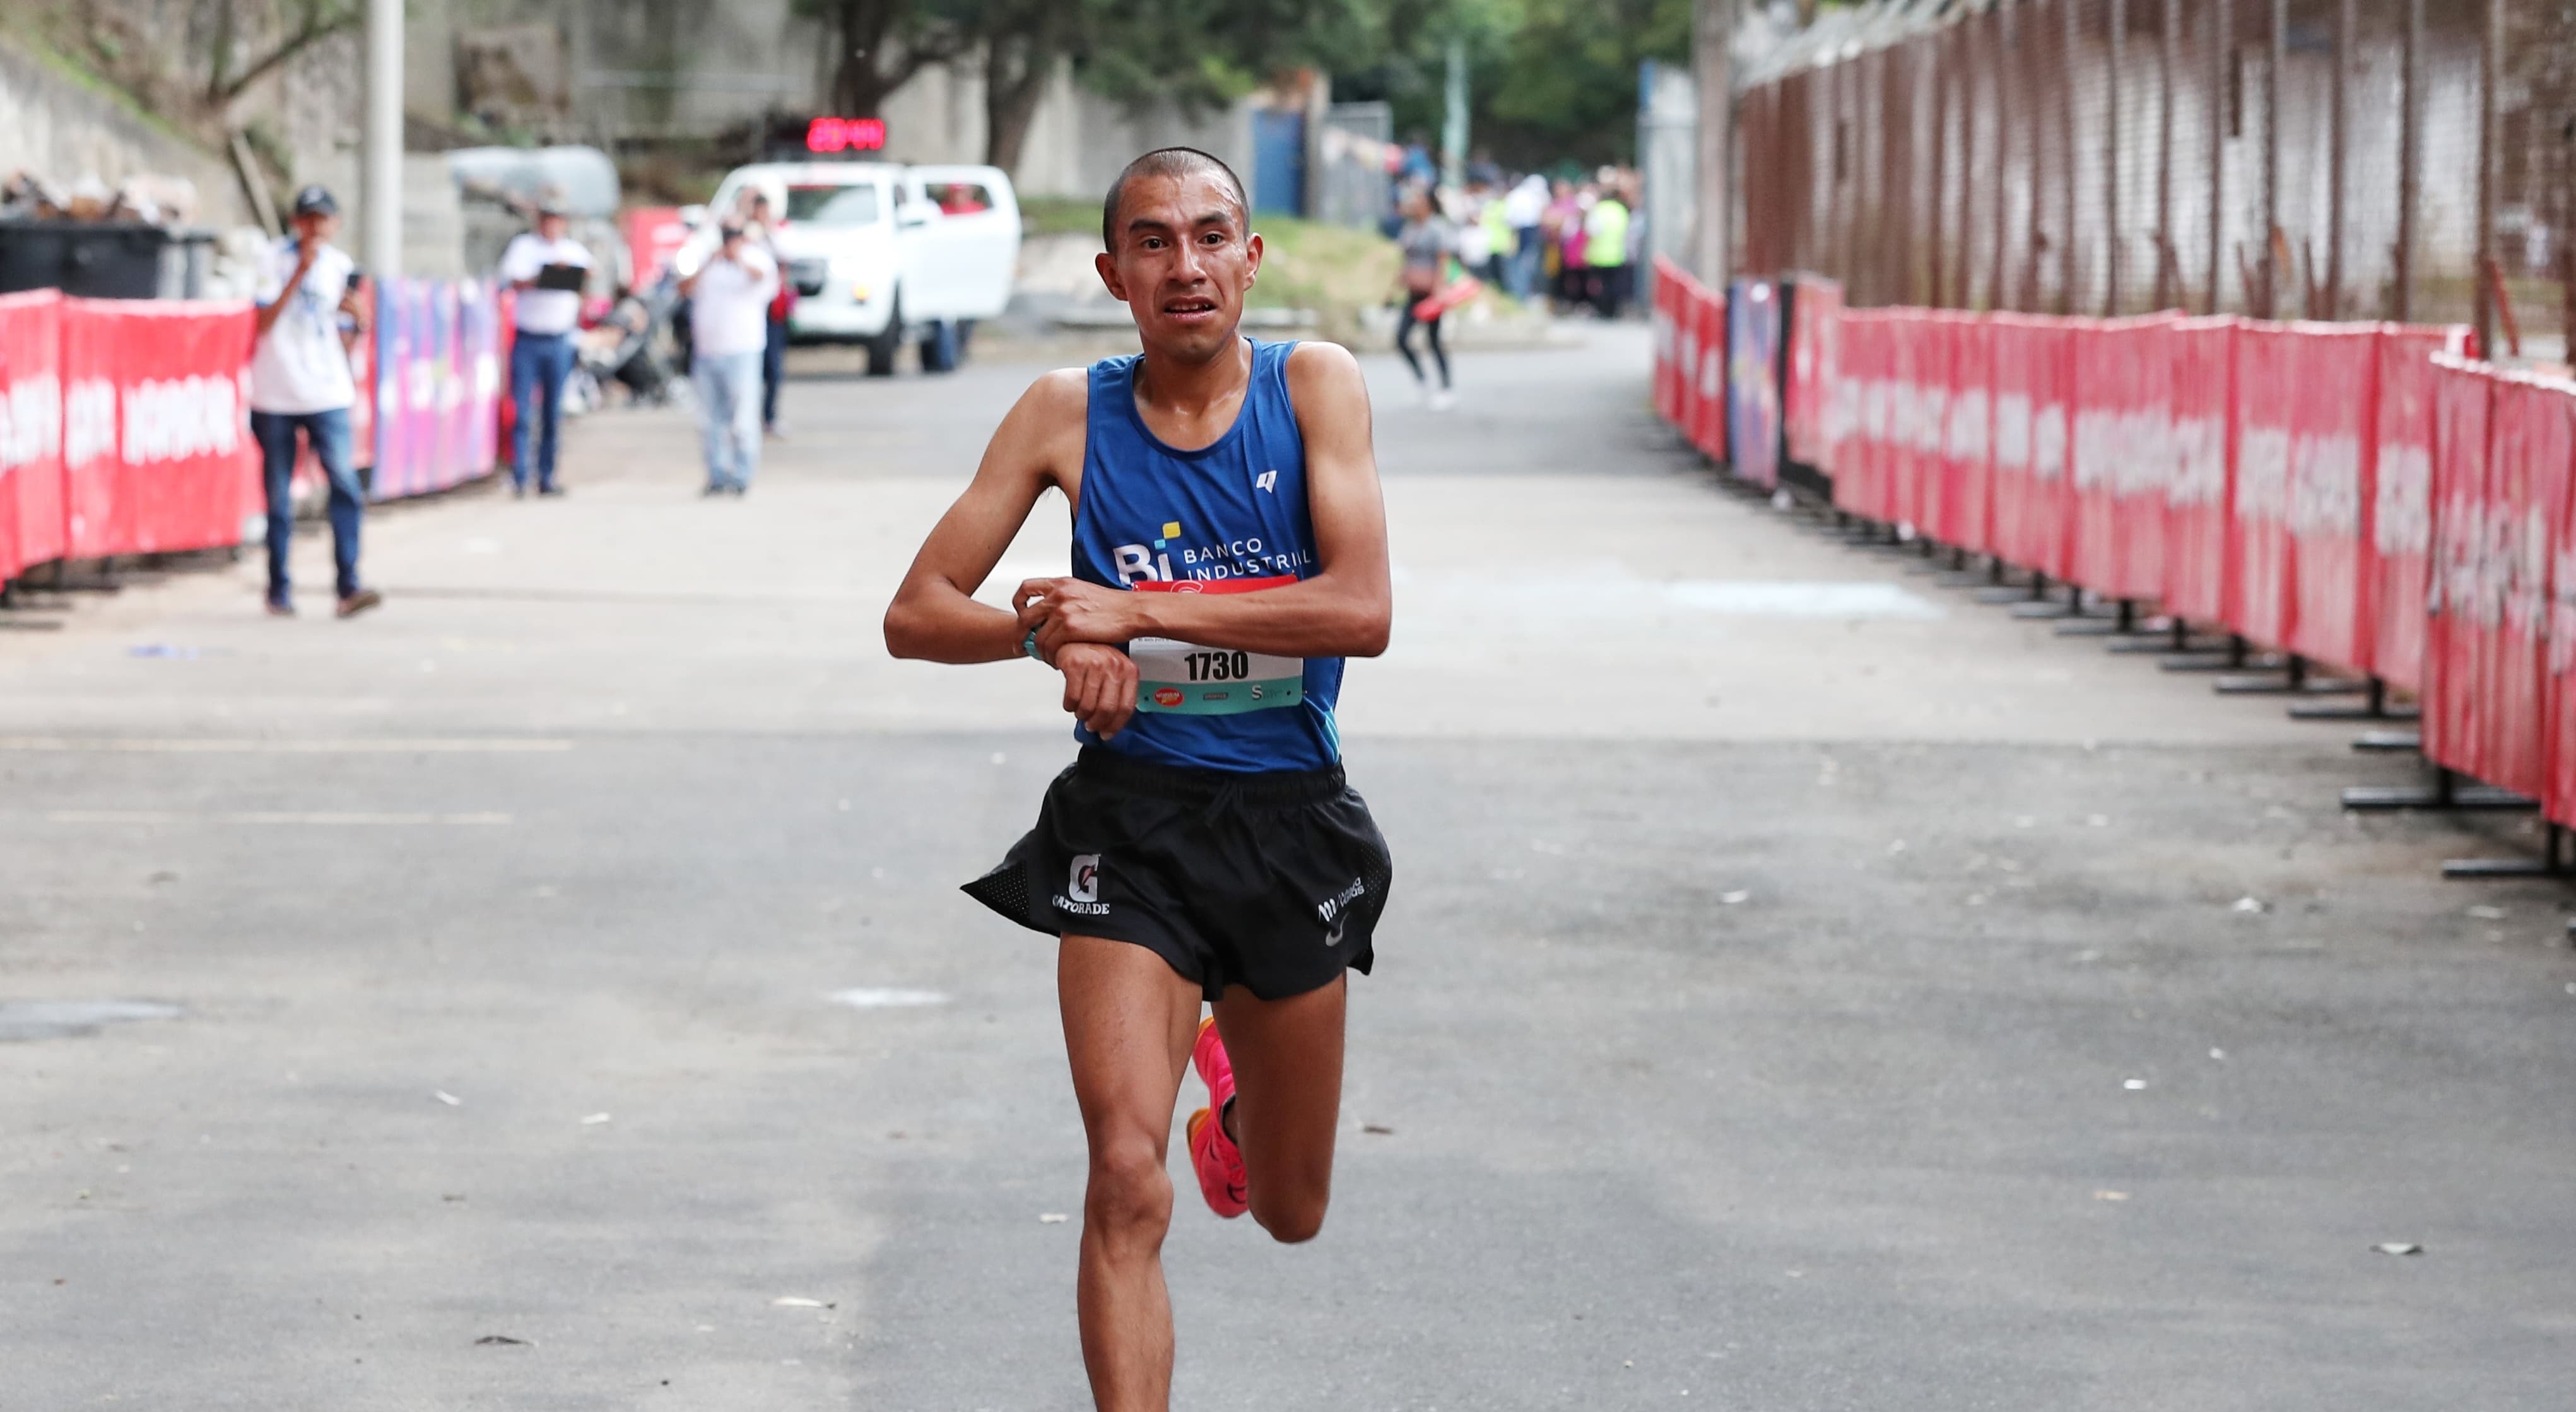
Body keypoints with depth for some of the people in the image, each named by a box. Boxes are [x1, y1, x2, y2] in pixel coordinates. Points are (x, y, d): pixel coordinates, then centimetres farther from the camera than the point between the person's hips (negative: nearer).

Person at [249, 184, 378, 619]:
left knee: (344, 485, -14)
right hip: (274, 397, -1)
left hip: (327, 395, 1)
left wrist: (357, 322, -12)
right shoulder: (276, 259, -1)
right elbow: (264, 323, -12)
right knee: (278, 497, 5)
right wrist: (300, 273, -16)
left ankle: (348, 586, -16)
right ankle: (279, 589, 15)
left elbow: (343, 345, 10)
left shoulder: (343, 268, 7)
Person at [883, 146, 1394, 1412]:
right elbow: (916, 615, -1)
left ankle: (1230, 1080, 51)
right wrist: (1056, 634, -21)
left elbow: (1363, 610, -19)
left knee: (1289, 1212, 17)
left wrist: (1136, 610, -22)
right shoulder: (1070, 414, -3)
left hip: (1290, 821, 1)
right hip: (1129, 820, -1)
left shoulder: (1315, 386, -6)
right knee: (1127, 1180, -19)